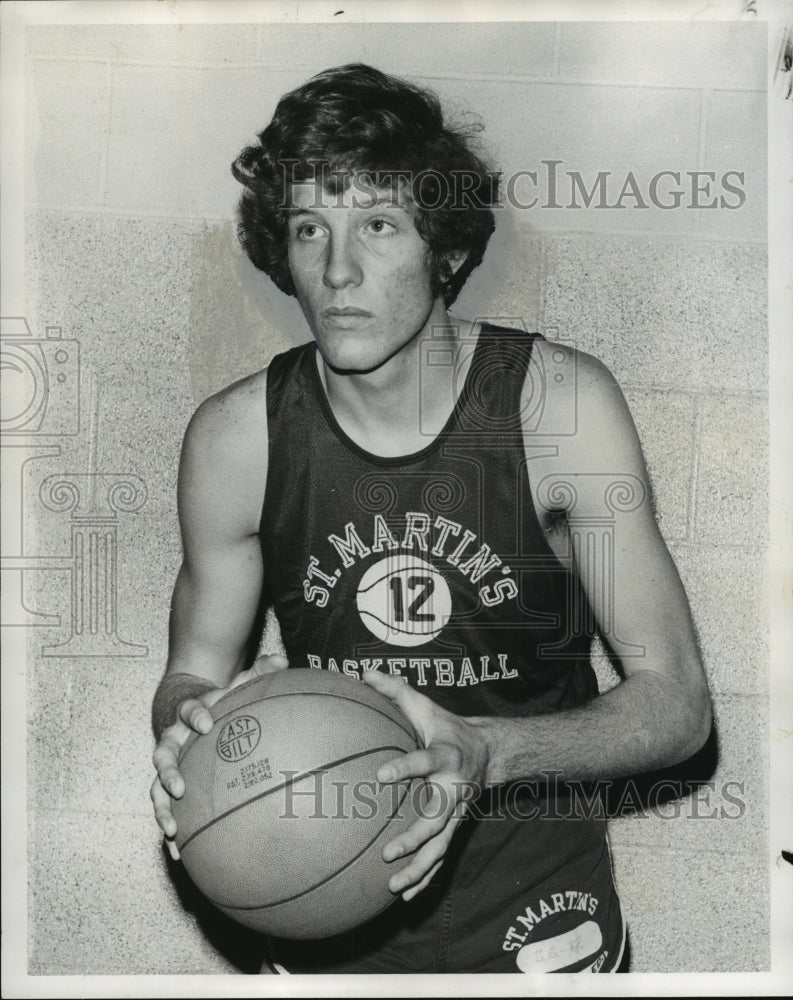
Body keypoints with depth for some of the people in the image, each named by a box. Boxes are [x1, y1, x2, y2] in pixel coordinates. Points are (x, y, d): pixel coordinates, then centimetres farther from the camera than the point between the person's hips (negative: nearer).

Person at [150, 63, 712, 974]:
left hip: (529, 875, -1)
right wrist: (192, 729, -21)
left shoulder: (560, 403, -17)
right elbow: (193, 671, 2)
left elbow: (675, 702, -16)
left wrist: (488, 753, -32)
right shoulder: (234, 436, -12)